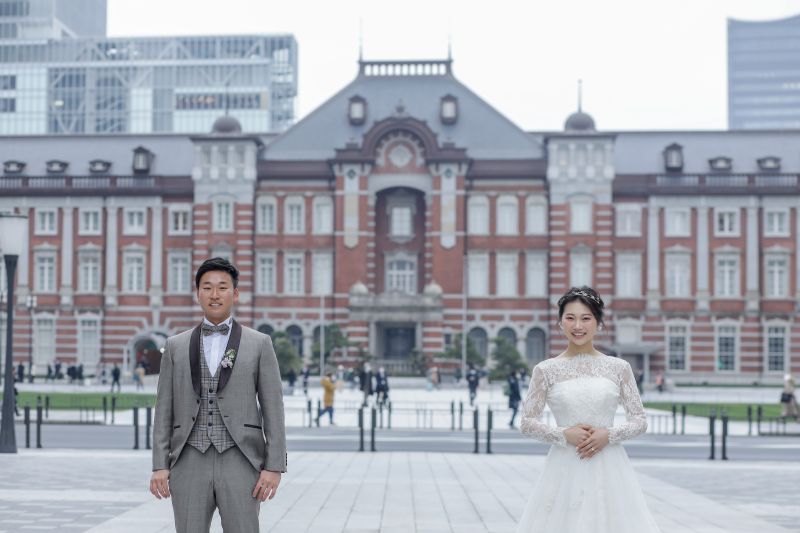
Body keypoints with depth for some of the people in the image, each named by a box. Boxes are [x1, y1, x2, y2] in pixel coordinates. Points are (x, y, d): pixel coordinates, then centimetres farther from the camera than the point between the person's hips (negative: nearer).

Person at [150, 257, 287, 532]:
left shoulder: (259, 344, 5)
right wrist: (160, 466, -2)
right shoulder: (176, 346, 11)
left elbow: (273, 409, 1)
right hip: (191, 463, 2)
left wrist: (274, 467, -7)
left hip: (239, 464, -2)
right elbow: (164, 409, 8)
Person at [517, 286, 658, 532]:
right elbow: (527, 424, 4)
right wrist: (565, 435, -10)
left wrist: (609, 435, -10)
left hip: (609, 466, 1)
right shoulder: (546, 370, 3)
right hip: (565, 468, -1)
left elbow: (640, 421, 7)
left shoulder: (619, 368, 6)